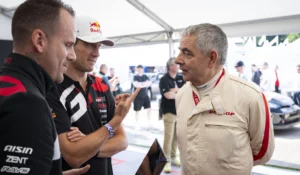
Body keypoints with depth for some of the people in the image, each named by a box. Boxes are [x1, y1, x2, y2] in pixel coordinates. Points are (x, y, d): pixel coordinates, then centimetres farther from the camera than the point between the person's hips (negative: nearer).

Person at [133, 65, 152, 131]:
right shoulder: (135, 77, -7)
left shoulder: (145, 76, 8)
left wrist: (141, 84, -18)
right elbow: (136, 85, -24)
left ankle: (149, 122, 22)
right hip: (137, 96, -4)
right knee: (137, 110, 4)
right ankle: (137, 125, 15)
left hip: (145, 95, 5)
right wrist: (145, 84, -20)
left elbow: (150, 83, -4)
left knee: (149, 108, 5)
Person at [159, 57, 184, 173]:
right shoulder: (164, 80, -10)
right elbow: (168, 95, -20)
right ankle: (167, 160, 9)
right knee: (168, 137, 0)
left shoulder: (181, 78, 8)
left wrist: (175, 90, -13)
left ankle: (173, 156, 29)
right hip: (169, 112, -5)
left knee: (176, 136, 14)